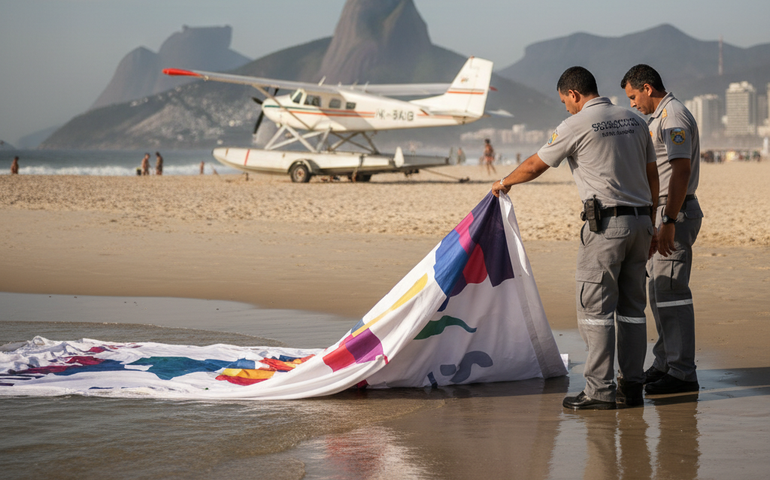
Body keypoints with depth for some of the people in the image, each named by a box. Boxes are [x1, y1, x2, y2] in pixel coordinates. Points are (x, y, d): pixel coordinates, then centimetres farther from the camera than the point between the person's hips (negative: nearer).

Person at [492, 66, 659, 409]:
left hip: (606, 224, -7)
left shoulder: (577, 125, -5)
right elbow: (652, 177, 16)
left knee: (595, 306, -3)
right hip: (640, 220, 7)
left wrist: (505, 182, 24)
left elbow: (535, 166, 5)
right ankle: (632, 386, 12)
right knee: (632, 306, 11)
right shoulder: (634, 121, 14)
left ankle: (600, 390, -5)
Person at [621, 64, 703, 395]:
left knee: (671, 291, -11)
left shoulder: (673, 116, -15)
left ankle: (682, 374, -10)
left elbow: (682, 171, -23)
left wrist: (668, 222, -27)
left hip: (676, 212, -11)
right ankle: (665, 364, 23)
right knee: (659, 290, 15)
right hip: (663, 212, 11)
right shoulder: (659, 117, 19)